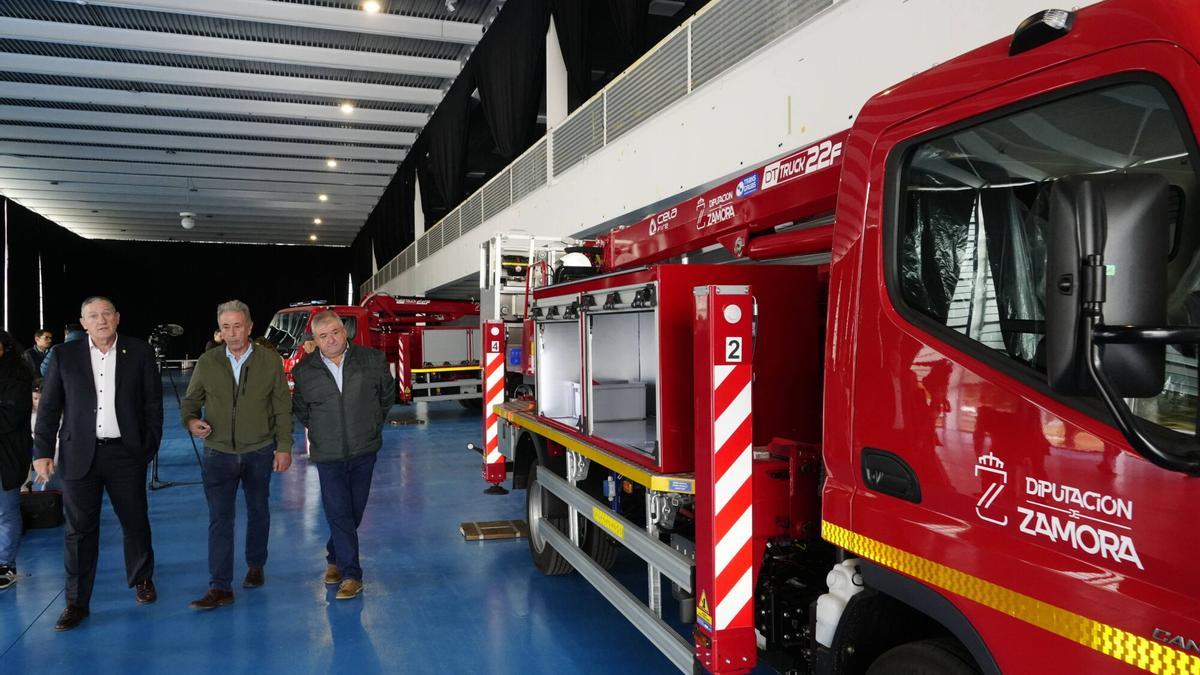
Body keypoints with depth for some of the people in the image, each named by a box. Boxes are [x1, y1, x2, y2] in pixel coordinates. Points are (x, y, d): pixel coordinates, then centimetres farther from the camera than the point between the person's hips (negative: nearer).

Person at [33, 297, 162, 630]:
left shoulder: (140, 352, 0)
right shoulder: (64, 355, 3)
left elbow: (153, 403, 2)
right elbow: (48, 407, 5)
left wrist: (150, 446, -2)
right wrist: (42, 452, 0)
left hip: (126, 453, 0)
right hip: (79, 455, 1)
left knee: (136, 522, 11)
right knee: (80, 530, 6)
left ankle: (142, 580, 34)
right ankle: (77, 602, 17)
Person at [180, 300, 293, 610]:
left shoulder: (271, 361, -3)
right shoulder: (207, 362, -1)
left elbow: (282, 408, -1)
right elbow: (190, 400, 7)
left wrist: (284, 447, -4)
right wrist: (191, 421, -15)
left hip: (259, 453, 0)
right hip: (218, 453, 0)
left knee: (258, 512, 14)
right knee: (220, 518, -5)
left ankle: (255, 566, 34)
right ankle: (220, 588, -3)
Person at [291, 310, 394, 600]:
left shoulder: (372, 360, -4)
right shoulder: (304, 371, -2)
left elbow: (387, 394, 12)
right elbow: (300, 409, 15)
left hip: (364, 451, 1)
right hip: (328, 455, -1)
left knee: (354, 512, 12)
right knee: (338, 514, -5)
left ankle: (334, 559, 34)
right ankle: (351, 575, 3)